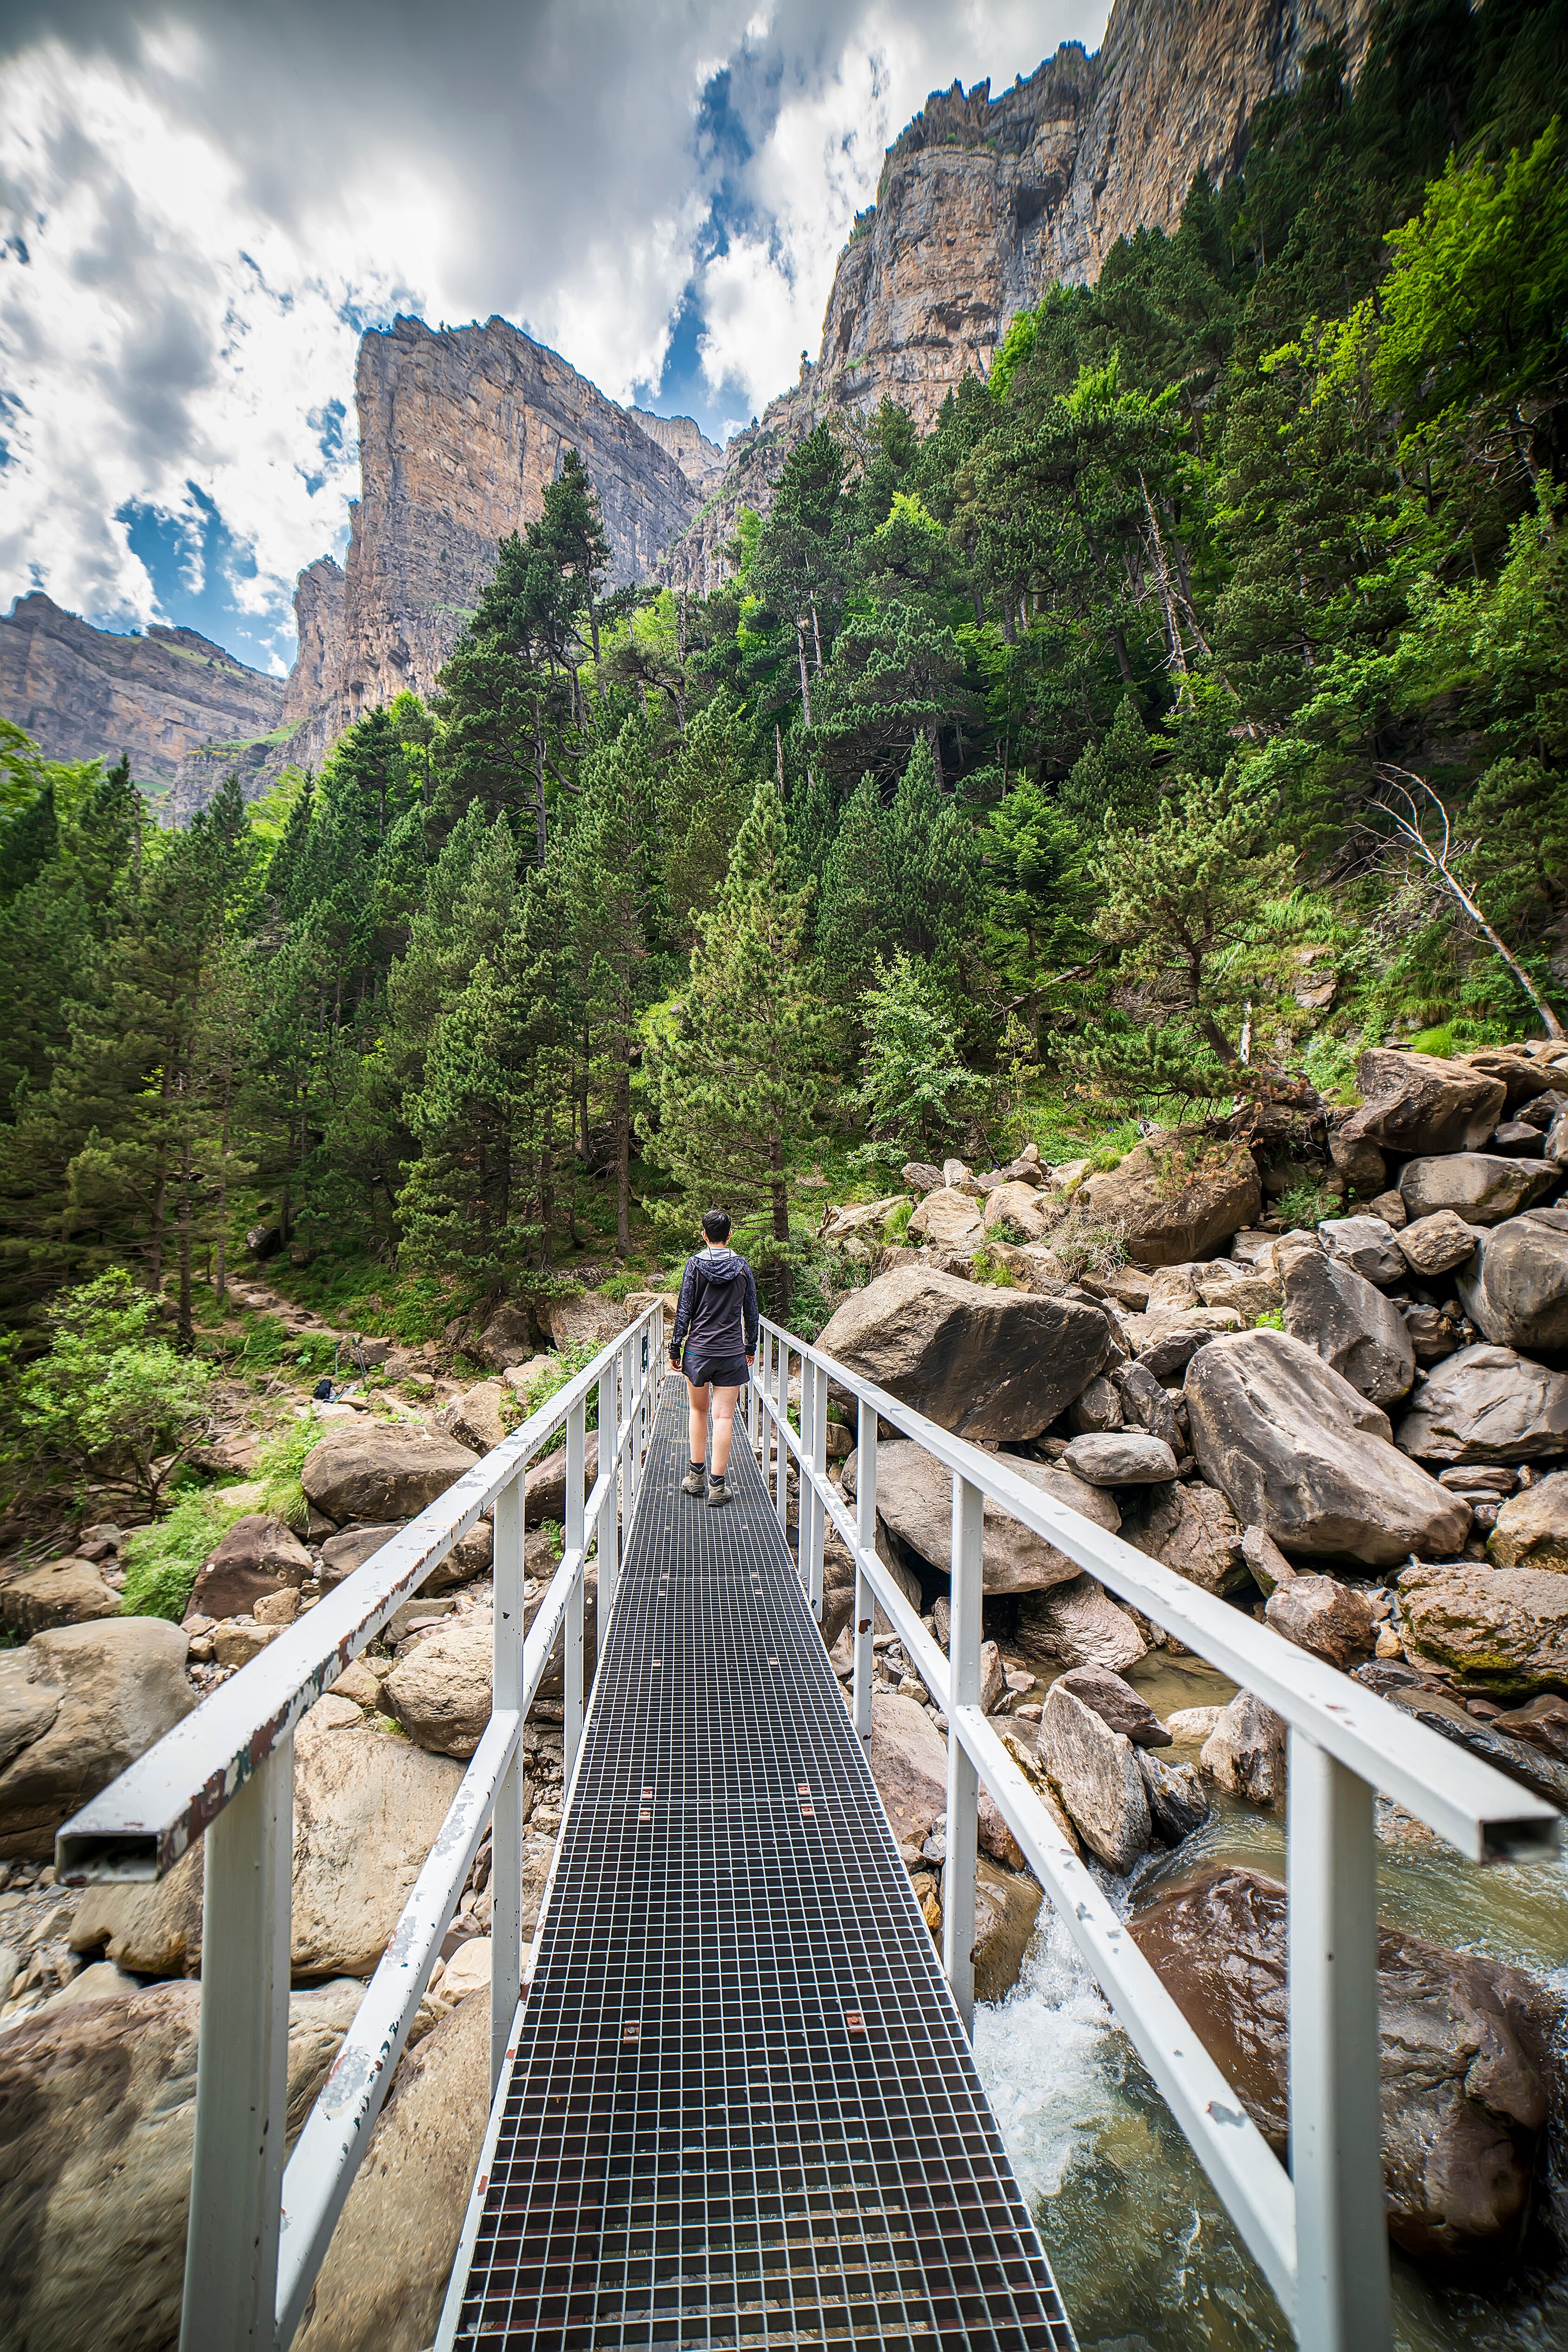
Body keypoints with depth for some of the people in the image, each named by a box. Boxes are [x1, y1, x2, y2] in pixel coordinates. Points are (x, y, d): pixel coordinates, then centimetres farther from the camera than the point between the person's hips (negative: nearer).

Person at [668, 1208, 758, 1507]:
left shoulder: (695, 1263, -4)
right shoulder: (743, 1267, 1)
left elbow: (684, 1311, -4)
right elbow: (751, 1312, 7)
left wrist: (675, 1348, 3)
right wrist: (751, 1347, 19)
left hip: (698, 1350, 0)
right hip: (732, 1353, 0)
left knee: (698, 1410, 17)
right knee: (724, 1416, 2)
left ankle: (696, 1476, 23)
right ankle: (717, 1486, 4)